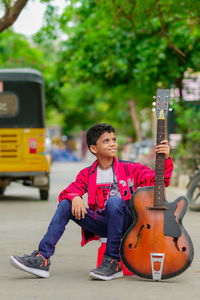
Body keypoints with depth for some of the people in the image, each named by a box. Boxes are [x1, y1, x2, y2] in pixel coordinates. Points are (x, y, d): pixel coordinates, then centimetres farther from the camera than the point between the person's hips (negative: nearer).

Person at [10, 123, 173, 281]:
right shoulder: (87, 174, 13)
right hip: (101, 224, 3)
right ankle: (42, 259, -21)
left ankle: (113, 262, -31)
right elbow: (66, 192, 6)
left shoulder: (130, 169, 5)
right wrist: (75, 197, -17)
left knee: (114, 200, -34)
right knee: (65, 205, -13)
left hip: (125, 222, -3)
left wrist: (166, 159, -18)